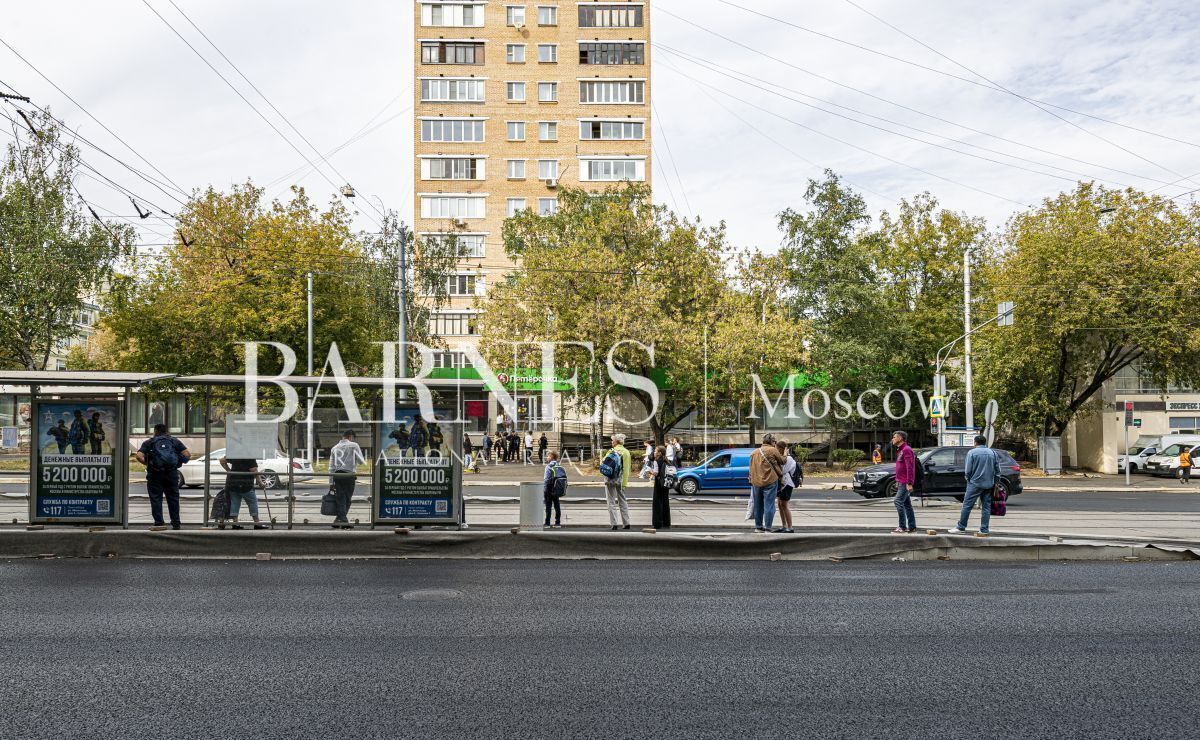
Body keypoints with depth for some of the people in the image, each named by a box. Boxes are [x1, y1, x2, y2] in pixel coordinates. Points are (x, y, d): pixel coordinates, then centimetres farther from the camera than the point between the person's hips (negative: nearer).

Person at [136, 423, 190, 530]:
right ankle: (176, 524, 10)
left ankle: (159, 522, 0)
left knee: (156, 498, 5)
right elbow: (188, 455, 2)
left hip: (155, 473, -2)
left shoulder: (149, 442, 9)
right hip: (172, 473, 2)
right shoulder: (174, 441, 13)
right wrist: (179, 462, 15)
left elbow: (139, 456, -7)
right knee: (173, 498, 9)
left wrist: (147, 464, 9)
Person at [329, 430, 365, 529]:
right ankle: (339, 519, 2)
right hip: (349, 475, -4)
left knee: (341, 498, 4)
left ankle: (342, 520, -5)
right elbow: (361, 460, 0)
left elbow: (331, 466, 15)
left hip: (336, 475, 4)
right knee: (347, 499, 4)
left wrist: (331, 482, 17)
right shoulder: (354, 445, 2)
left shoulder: (335, 448, 17)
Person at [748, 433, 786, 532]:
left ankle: (758, 527, 22)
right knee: (769, 505, -2)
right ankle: (767, 528, -4)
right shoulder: (772, 450, -4)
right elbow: (782, 461, 5)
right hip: (770, 481, -5)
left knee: (758, 506, 14)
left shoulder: (754, 453, 14)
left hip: (756, 482, 5)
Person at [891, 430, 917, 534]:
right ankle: (912, 527, 15)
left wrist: (909, 483, -24)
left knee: (898, 501, -13)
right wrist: (898, 481, 23)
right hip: (901, 482, 10)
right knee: (907, 504, 11)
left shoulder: (906, 450, -14)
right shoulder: (900, 450, 18)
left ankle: (902, 527, -11)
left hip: (905, 483, -10)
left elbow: (910, 468, -20)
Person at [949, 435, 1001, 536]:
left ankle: (961, 528, 1)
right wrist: (995, 482, 15)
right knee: (986, 507, 7)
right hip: (989, 485, 5)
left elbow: (968, 470, -7)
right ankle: (984, 530, 7)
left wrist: (968, 480, 9)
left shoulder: (972, 452, -4)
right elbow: (997, 470, 9)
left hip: (975, 483, -5)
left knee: (967, 505, -1)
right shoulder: (993, 453, 9)